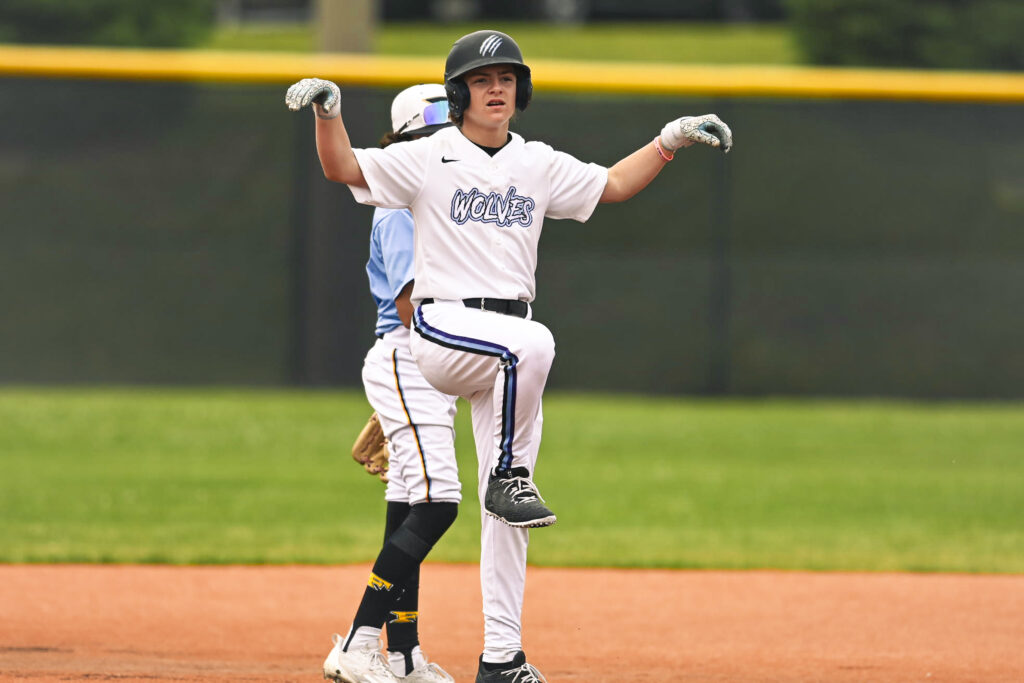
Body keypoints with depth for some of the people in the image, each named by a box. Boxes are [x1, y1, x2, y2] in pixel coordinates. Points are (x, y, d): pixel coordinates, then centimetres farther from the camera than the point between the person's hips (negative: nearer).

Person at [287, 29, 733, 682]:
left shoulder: (540, 165, 14)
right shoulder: (427, 159, 0)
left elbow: (613, 185, 23)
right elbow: (343, 167, -9)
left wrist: (671, 140, 12)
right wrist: (329, 112, -27)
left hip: (508, 340, 5)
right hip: (444, 328, -5)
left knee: (508, 508, 2)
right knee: (531, 342, -38)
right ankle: (510, 476, -20)